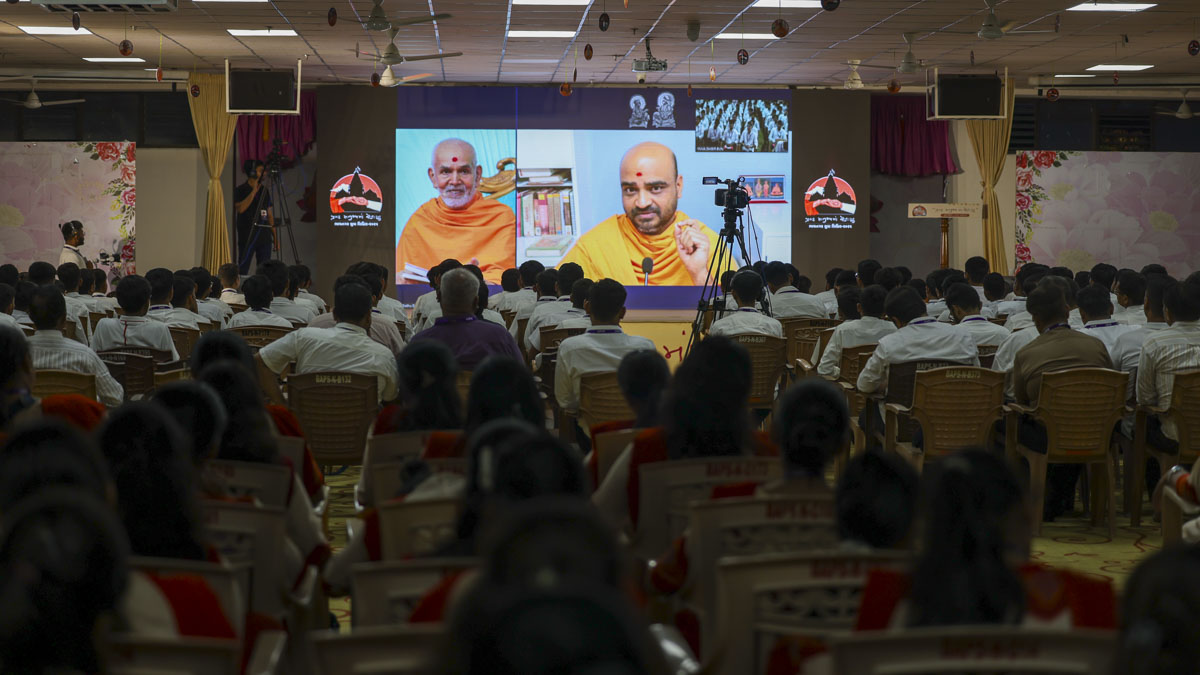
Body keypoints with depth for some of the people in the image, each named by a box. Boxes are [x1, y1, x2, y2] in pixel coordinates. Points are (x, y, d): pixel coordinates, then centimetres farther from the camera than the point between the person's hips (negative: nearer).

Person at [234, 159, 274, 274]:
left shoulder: (264, 191, 12)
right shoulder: (240, 190, -3)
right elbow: (240, 208, -21)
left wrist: (275, 236, 11)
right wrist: (254, 191, -20)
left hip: (264, 238, 5)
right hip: (247, 238, -5)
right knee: (242, 270, -4)